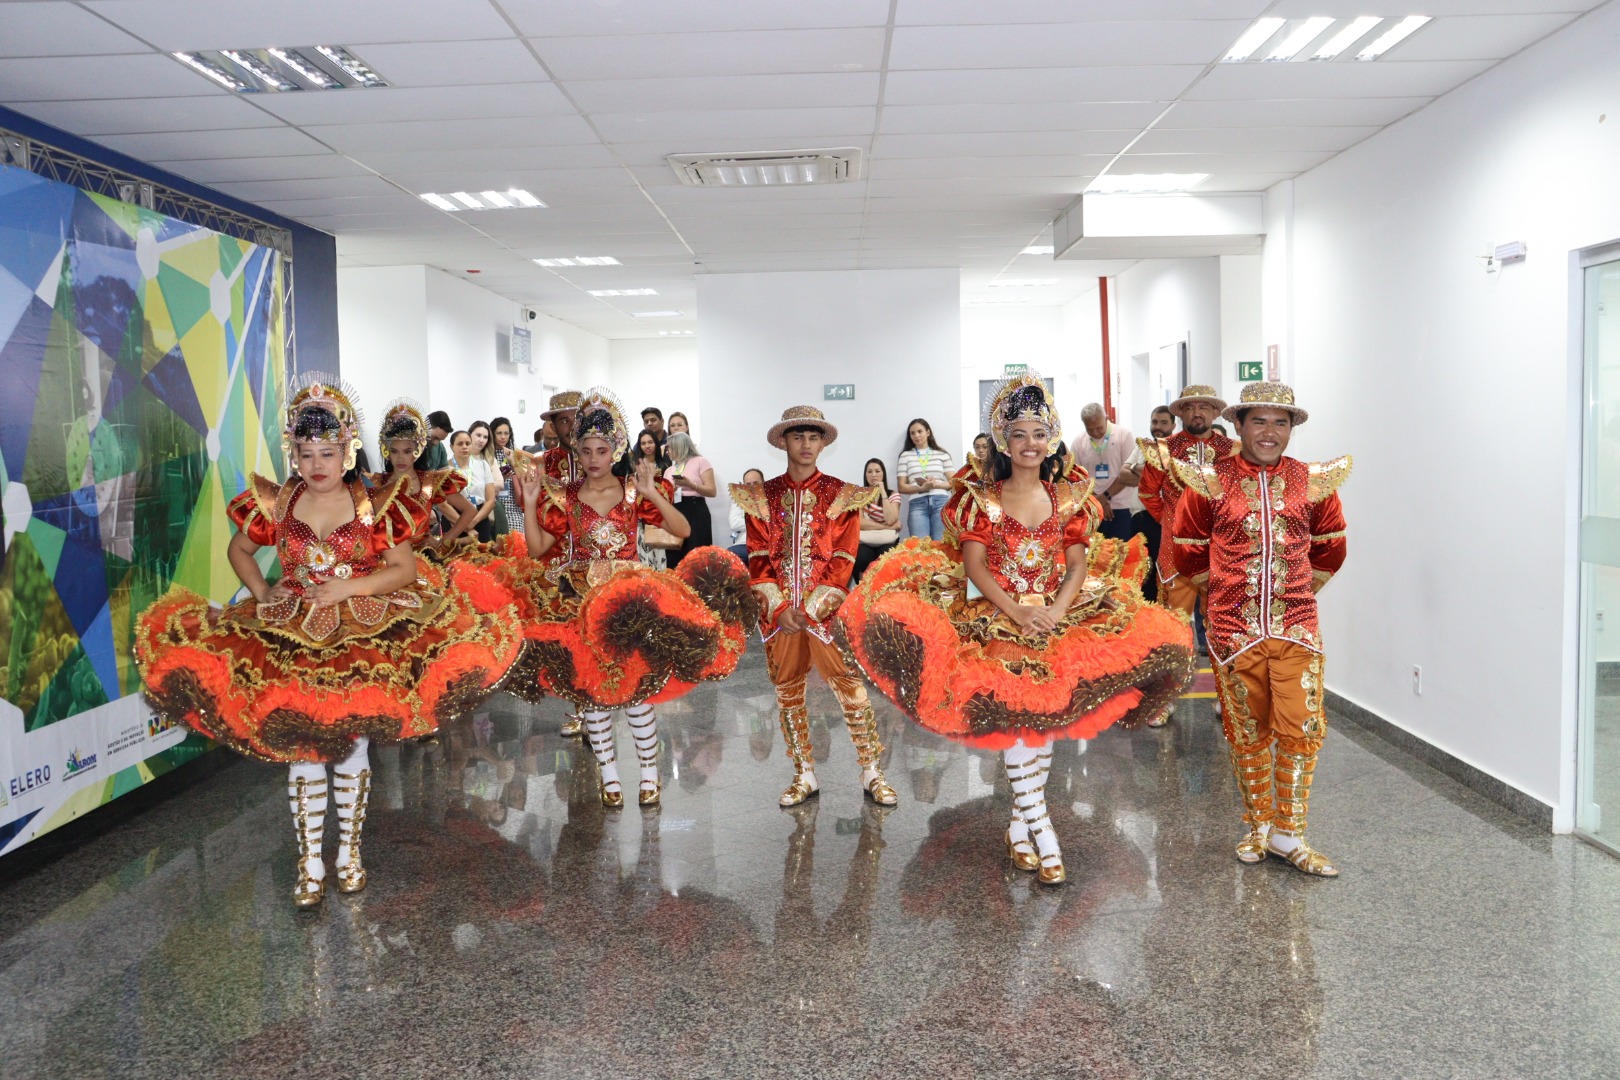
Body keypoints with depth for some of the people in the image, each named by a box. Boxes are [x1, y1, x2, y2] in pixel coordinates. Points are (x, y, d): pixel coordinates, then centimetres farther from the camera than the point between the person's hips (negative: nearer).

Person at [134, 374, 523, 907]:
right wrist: (262, 596, 1)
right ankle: (309, 860, 13)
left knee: (352, 744, 5)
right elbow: (238, 550, 17)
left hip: (363, 635, -1)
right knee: (301, 749, 1)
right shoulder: (275, 504, 1)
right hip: (291, 638, 1)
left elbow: (405, 569, -4)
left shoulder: (376, 504, -4)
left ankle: (349, 849, 22)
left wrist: (349, 586, -16)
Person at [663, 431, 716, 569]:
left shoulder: (700, 461, 4)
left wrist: (689, 484, -14)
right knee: (674, 558, -2)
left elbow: (712, 491, -4)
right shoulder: (668, 470, 23)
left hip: (695, 512, -6)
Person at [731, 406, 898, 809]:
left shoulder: (842, 495, 4)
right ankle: (805, 776, 20)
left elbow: (843, 559, -3)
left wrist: (812, 609, -11)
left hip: (826, 609, -2)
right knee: (787, 694, 7)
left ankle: (871, 774, 7)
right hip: (779, 611, 2)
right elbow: (758, 558, 2)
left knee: (851, 687, -5)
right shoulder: (762, 497, 8)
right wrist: (779, 607, -9)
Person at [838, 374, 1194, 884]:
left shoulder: (1069, 497, 10)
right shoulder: (981, 498, 5)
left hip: (1058, 616, 2)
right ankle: (1039, 824, -6)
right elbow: (973, 564, -3)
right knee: (1018, 708, -17)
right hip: (998, 619, -2)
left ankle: (1020, 820, 10)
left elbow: (1078, 563, 4)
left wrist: (1055, 611, -14)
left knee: (1043, 712, -7)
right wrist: (1018, 613, -16)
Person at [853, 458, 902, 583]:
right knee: (862, 558, -34)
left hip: (886, 542, 0)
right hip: (864, 541, 0)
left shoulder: (893, 495, 9)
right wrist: (886, 526, -12)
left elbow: (890, 520, -10)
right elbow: (859, 522, -8)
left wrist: (883, 492, -8)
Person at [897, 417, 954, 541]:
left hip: (941, 502, 0)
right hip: (917, 504, 0)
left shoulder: (942, 454, 14)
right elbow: (902, 487, 7)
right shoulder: (905, 456, 13)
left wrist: (936, 484, -9)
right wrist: (922, 488, -9)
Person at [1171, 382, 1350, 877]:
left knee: (1301, 727, -3)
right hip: (1234, 627, -1)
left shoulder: (1313, 482, 4)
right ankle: (1258, 826, 26)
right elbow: (1188, 550, 7)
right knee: (1248, 731, 9)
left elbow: (1330, 548, 17)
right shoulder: (1210, 483, -2)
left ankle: (1288, 834, 12)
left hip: (1296, 626, 1)